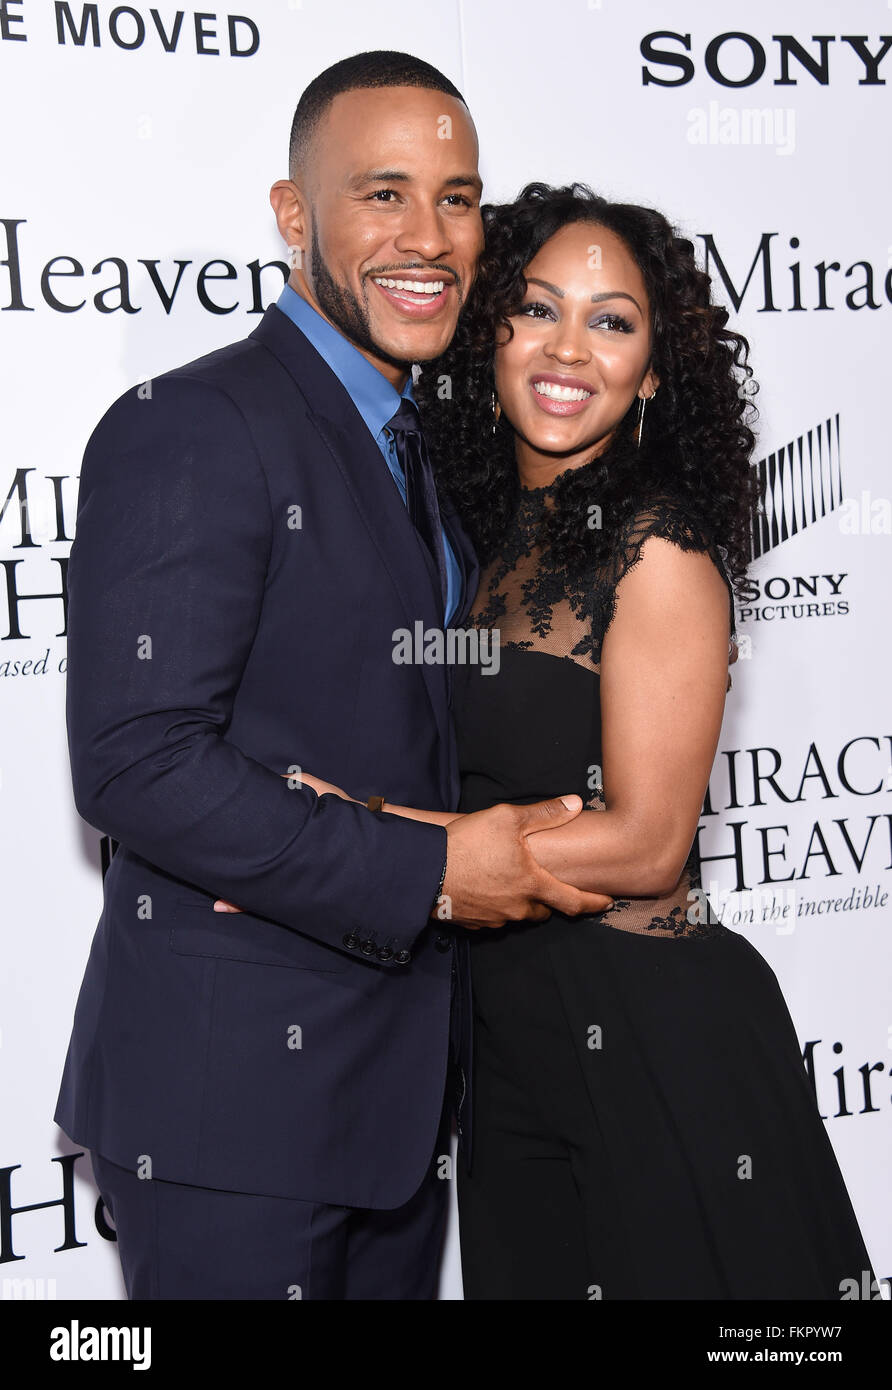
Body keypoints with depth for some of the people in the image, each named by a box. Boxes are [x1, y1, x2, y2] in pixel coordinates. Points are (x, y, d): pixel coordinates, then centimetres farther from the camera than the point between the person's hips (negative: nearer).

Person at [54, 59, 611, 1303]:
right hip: (232, 1086, -8)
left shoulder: (418, 447, 13)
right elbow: (135, 762, -24)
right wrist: (432, 872, -21)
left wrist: (527, 842, 0)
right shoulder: (190, 431, -15)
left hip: (398, 1072, 8)